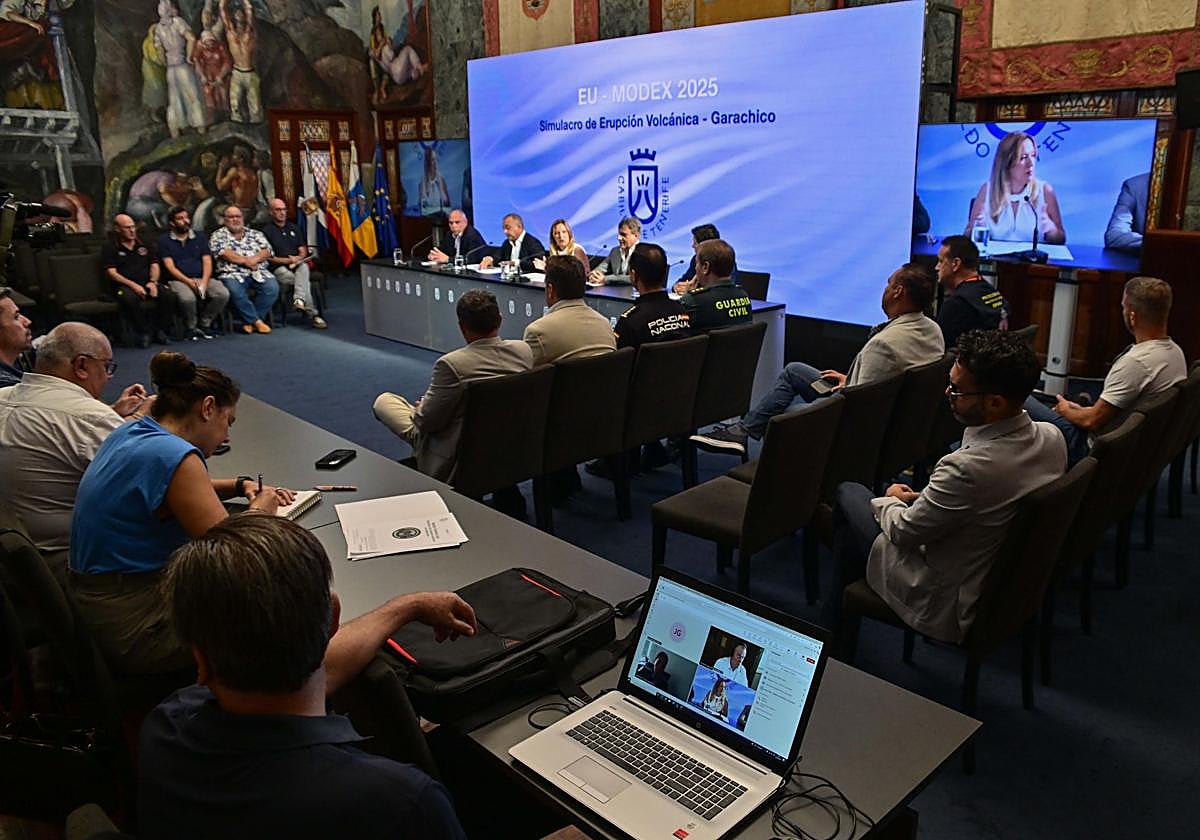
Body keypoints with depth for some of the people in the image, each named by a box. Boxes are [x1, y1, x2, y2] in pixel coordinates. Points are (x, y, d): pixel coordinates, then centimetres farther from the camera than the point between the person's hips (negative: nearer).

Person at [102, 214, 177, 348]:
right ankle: (143, 332, -22)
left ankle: (159, 331, -13)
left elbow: (154, 265, 16)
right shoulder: (109, 247, 4)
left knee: (169, 295, -25)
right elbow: (111, 273, -5)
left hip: (146, 283, 4)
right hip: (124, 285, -4)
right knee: (130, 299, -40)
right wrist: (133, 285, -19)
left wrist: (153, 282, -5)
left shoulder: (143, 244, 19)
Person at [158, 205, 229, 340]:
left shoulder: (200, 237, 15)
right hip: (178, 280, -3)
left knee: (223, 294, -25)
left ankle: (204, 323, -4)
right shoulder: (164, 240, 6)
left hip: (201, 279, 3)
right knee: (188, 298, -37)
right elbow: (170, 266, -4)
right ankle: (191, 327, -8)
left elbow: (207, 262, 6)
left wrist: (204, 282, -12)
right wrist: (189, 281, -19)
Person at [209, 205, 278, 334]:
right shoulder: (219, 235, 12)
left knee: (272, 287, -26)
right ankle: (257, 321, -20)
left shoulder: (255, 234, 21)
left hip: (258, 272, 3)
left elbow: (267, 251, 8)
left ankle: (249, 320, -14)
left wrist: (255, 259, -12)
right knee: (235, 290, -35)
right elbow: (223, 253, -5)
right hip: (232, 273, -3)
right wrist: (246, 261, -10)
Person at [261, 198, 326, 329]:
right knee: (305, 280, -33)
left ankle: (300, 300, -50)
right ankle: (313, 314, -35)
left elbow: (303, 251, 17)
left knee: (304, 266, -36)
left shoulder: (293, 228, 20)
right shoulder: (266, 231, 3)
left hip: (297, 265, 3)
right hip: (278, 268, -3)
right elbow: (268, 257, -3)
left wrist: (298, 258, -7)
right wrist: (288, 260, -13)